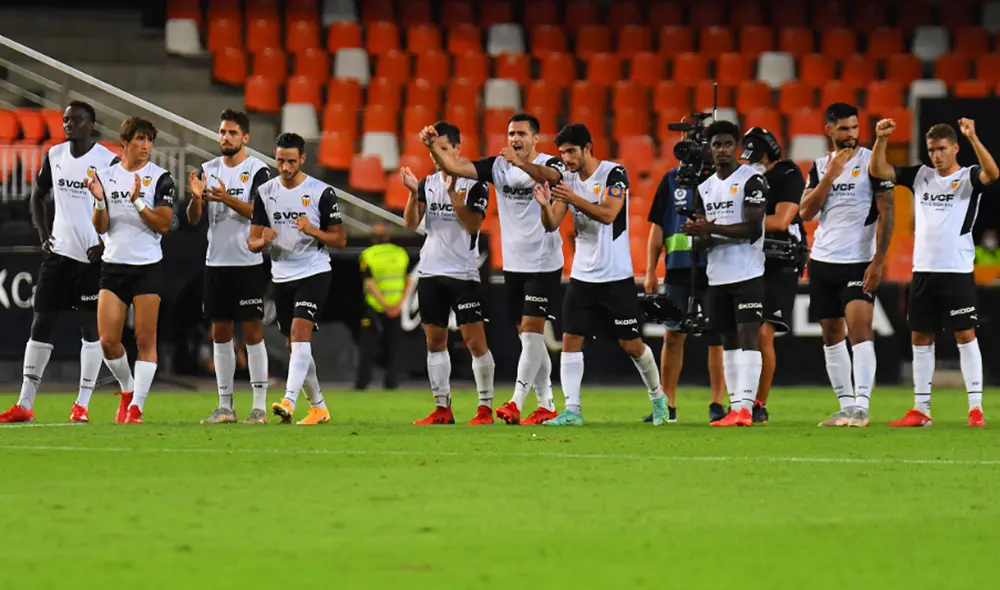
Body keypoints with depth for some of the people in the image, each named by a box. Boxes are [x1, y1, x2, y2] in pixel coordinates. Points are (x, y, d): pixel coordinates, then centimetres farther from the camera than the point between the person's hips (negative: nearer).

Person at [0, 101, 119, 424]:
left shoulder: (109, 161, -9)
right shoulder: (54, 155, 6)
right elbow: (37, 195, 19)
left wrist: (105, 244, -14)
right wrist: (43, 235, 8)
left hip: (92, 256, -5)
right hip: (59, 252, 5)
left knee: (91, 327, -1)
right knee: (40, 324, 3)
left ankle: (82, 404, 4)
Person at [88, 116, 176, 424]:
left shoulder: (160, 178, -1)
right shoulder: (105, 176, 7)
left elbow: (163, 225, -7)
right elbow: (101, 227, 4)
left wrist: (138, 202, -19)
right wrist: (99, 201, -14)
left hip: (148, 268, -2)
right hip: (113, 266, 2)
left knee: (145, 340, -5)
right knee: (108, 340, -4)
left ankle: (136, 406, -1)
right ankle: (128, 390, 21)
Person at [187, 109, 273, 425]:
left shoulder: (258, 171, -4)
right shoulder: (208, 170, 9)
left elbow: (257, 212, -17)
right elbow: (193, 219, 5)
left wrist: (227, 199, -32)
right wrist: (196, 197, -17)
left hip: (248, 263, -5)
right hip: (216, 262, 5)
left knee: (252, 331, -4)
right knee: (220, 333, 7)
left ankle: (259, 407, -1)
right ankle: (225, 406, 12)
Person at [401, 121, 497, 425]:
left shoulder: (474, 183, -5)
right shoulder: (428, 183, 10)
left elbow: (472, 225, -15)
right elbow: (411, 223, 2)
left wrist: (453, 192, -23)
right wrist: (413, 193, -13)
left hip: (463, 273, -5)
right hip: (430, 272, 5)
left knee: (474, 340, -8)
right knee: (435, 341, 6)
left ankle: (485, 407, -1)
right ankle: (442, 408, 11)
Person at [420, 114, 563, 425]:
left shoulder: (548, 163, -9)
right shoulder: (498, 166, 4)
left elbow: (550, 176, -33)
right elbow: (455, 167, -5)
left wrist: (522, 163, -52)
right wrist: (433, 147, -23)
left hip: (544, 264, -6)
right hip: (513, 264, 6)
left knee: (531, 330, -11)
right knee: (528, 336, 9)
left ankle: (516, 403, -13)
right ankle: (546, 405, 16)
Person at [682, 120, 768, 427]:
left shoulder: (752, 180, -6)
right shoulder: (705, 188, 16)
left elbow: (753, 228, -15)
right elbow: (701, 239, 16)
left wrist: (712, 230, -19)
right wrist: (700, 236, -9)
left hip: (748, 273, -7)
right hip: (718, 276, 7)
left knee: (748, 336, -12)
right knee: (729, 341, 8)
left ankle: (745, 406, -20)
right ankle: (734, 408, 11)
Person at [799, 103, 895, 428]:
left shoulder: (872, 162, -5)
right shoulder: (820, 166, 10)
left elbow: (886, 213, -8)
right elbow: (806, 212, 1)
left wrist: (879, 261, -15)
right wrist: (830, 176, -10)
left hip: (858, 262, -6)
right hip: (823, 260, 6)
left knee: (859, 329, -17)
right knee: (832, 335, 9)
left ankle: (861, 405, -21)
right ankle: (846, 406, 15)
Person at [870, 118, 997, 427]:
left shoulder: (968, 177, -3)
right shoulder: (920, 176, 11)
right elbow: (878, 170, 11)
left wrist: (973, 137, -35)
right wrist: (881, 139, -6)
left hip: (957, 271, -5)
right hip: (923, 270, 5)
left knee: (965, 335, -5)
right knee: (921, 338, 7)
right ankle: (920, 409, 12)